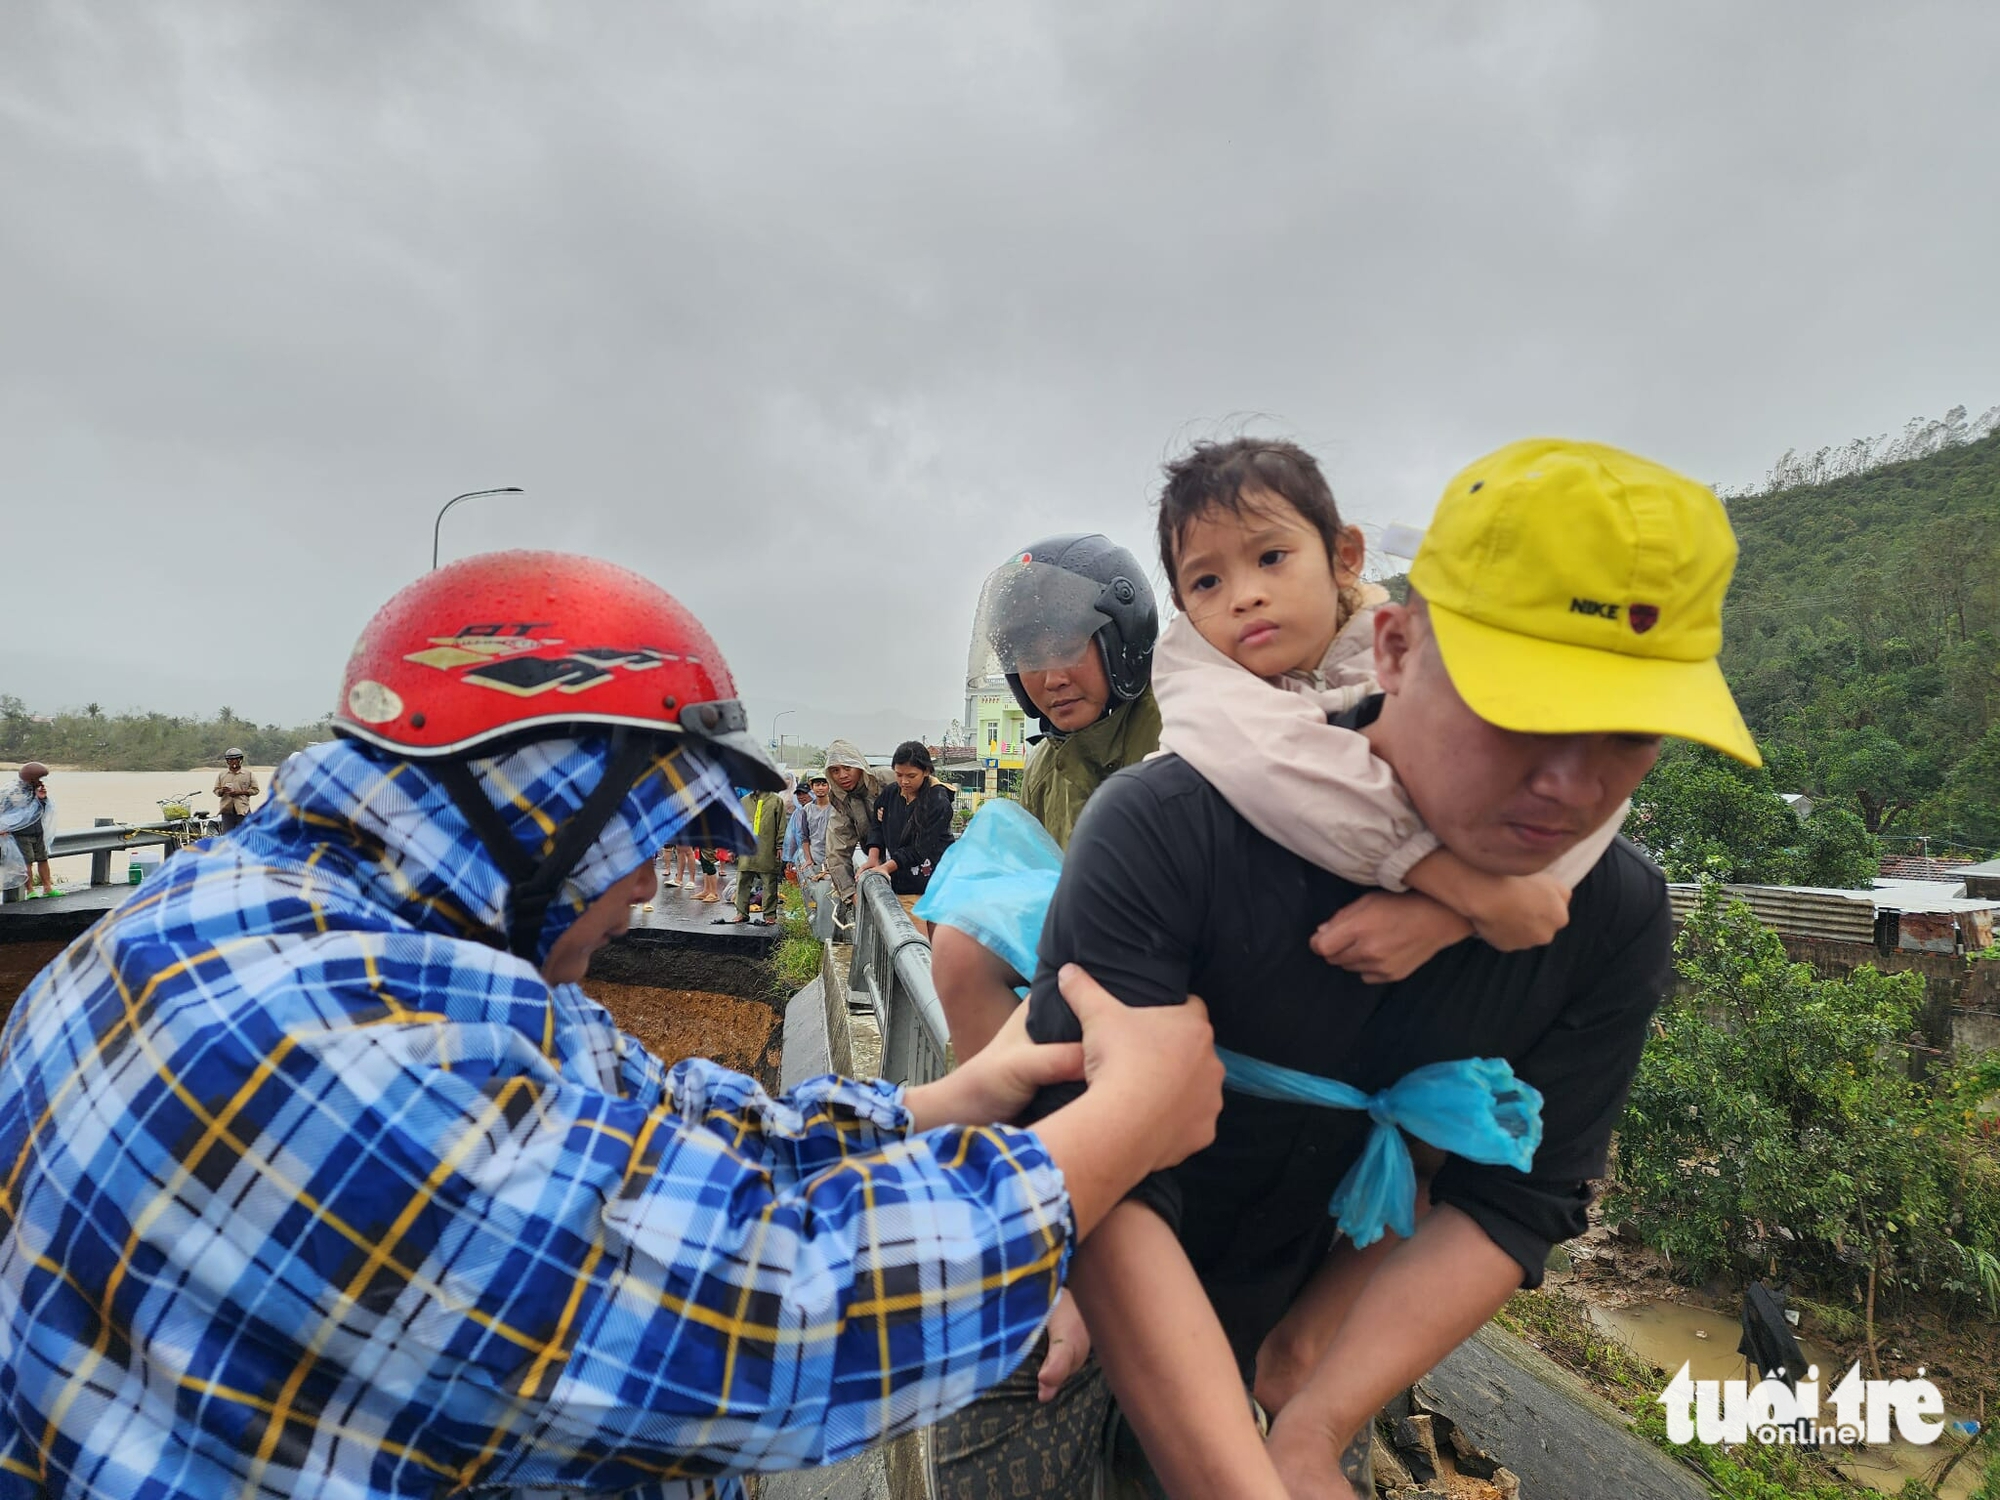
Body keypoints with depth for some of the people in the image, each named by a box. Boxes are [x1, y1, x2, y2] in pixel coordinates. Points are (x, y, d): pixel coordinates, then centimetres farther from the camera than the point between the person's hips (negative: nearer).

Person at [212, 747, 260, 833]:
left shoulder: (249, 774, 7)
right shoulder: (222, 775, 13)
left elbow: (255, 790, 3)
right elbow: (216, 791, 14)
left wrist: (240, 792, -11)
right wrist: (222, 791, -10)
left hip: (242, 809, -2)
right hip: (227, 810, 2)